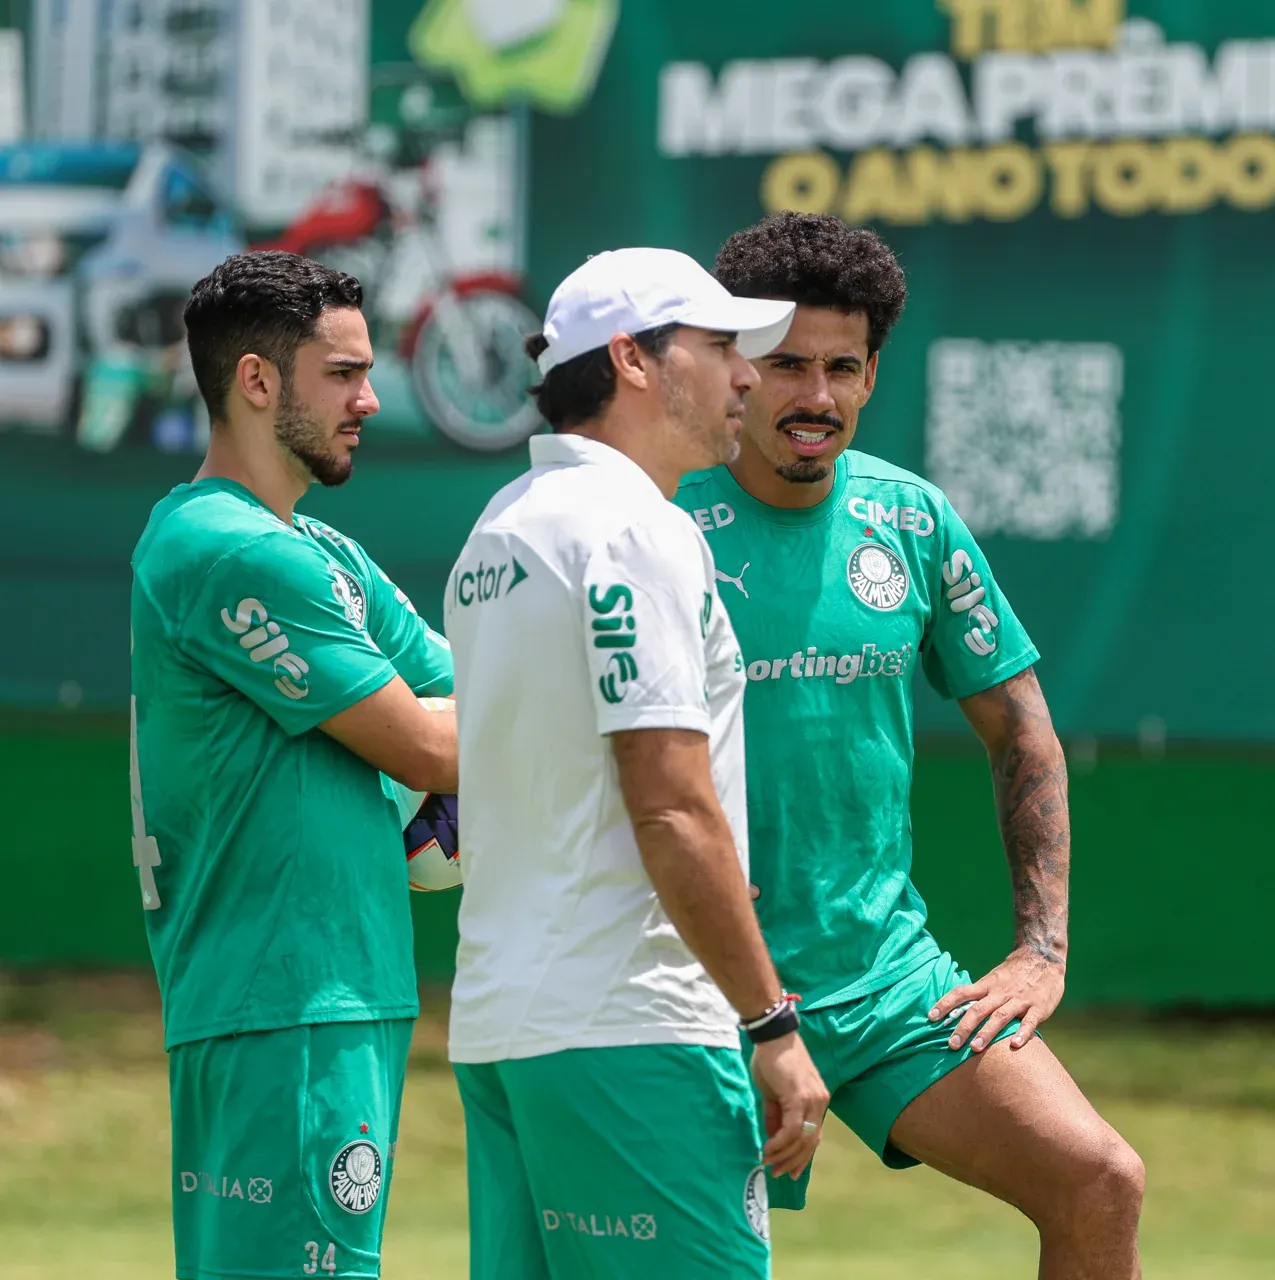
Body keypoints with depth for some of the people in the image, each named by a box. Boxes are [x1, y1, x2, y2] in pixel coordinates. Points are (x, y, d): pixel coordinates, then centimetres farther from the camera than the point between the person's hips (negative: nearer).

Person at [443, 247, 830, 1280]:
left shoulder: (497, 533, 18)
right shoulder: (636, 528, -11)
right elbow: (673, 811, -17)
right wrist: (774, 1025, -15)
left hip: (495, 1020, 9)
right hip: (630, 1028, -9)